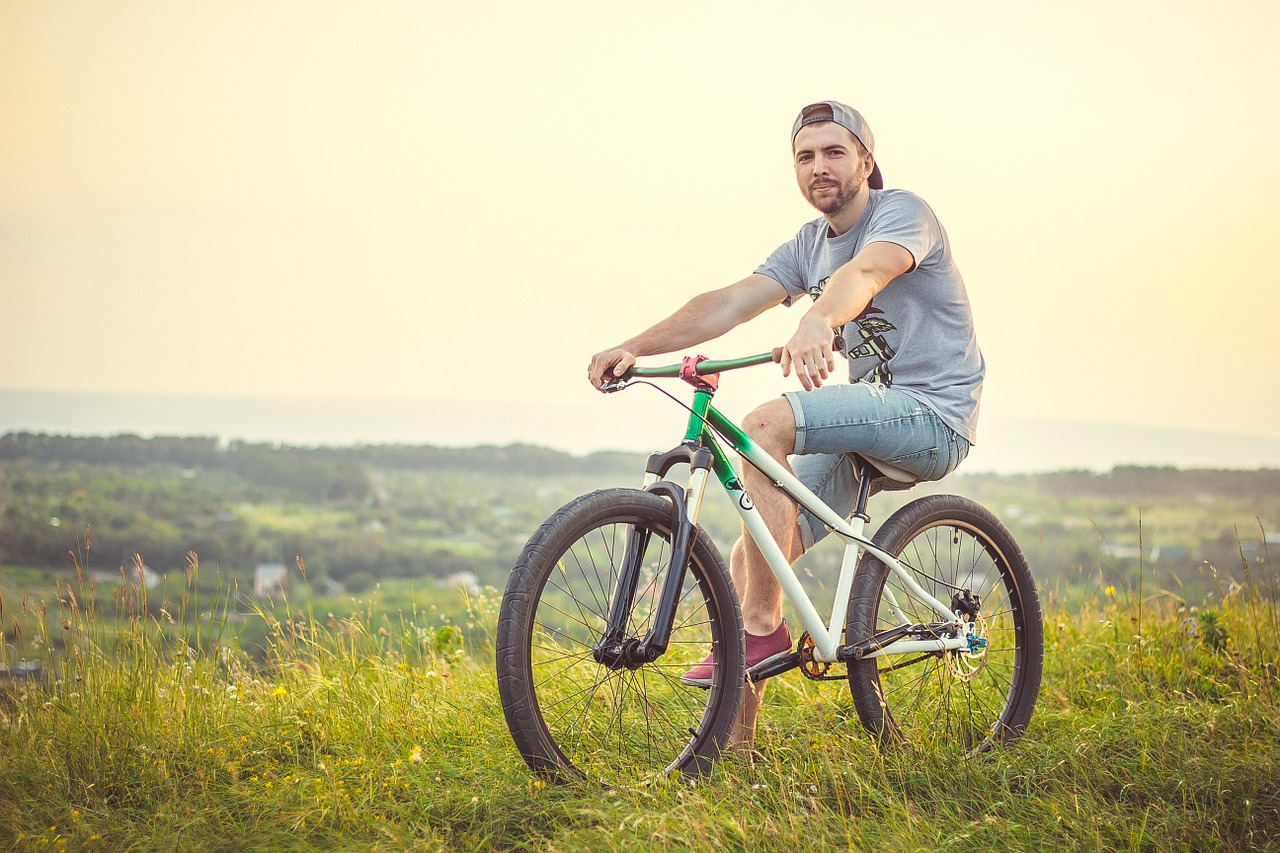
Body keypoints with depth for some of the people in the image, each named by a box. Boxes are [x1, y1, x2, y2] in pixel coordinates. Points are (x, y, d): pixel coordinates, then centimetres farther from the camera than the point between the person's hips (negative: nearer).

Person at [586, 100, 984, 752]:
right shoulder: (809, 244, 13)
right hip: (872, 418, 8)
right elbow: (728, 303, 1)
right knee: (747, 563, -3)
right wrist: (635, 347, -13)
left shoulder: (902, 212, -10)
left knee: (768, 424, -31)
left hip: (931, 413, -8)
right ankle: (734, 746, 4)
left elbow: (864, 272, -34)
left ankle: (763, 632, -24)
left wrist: (816, 322, -56)